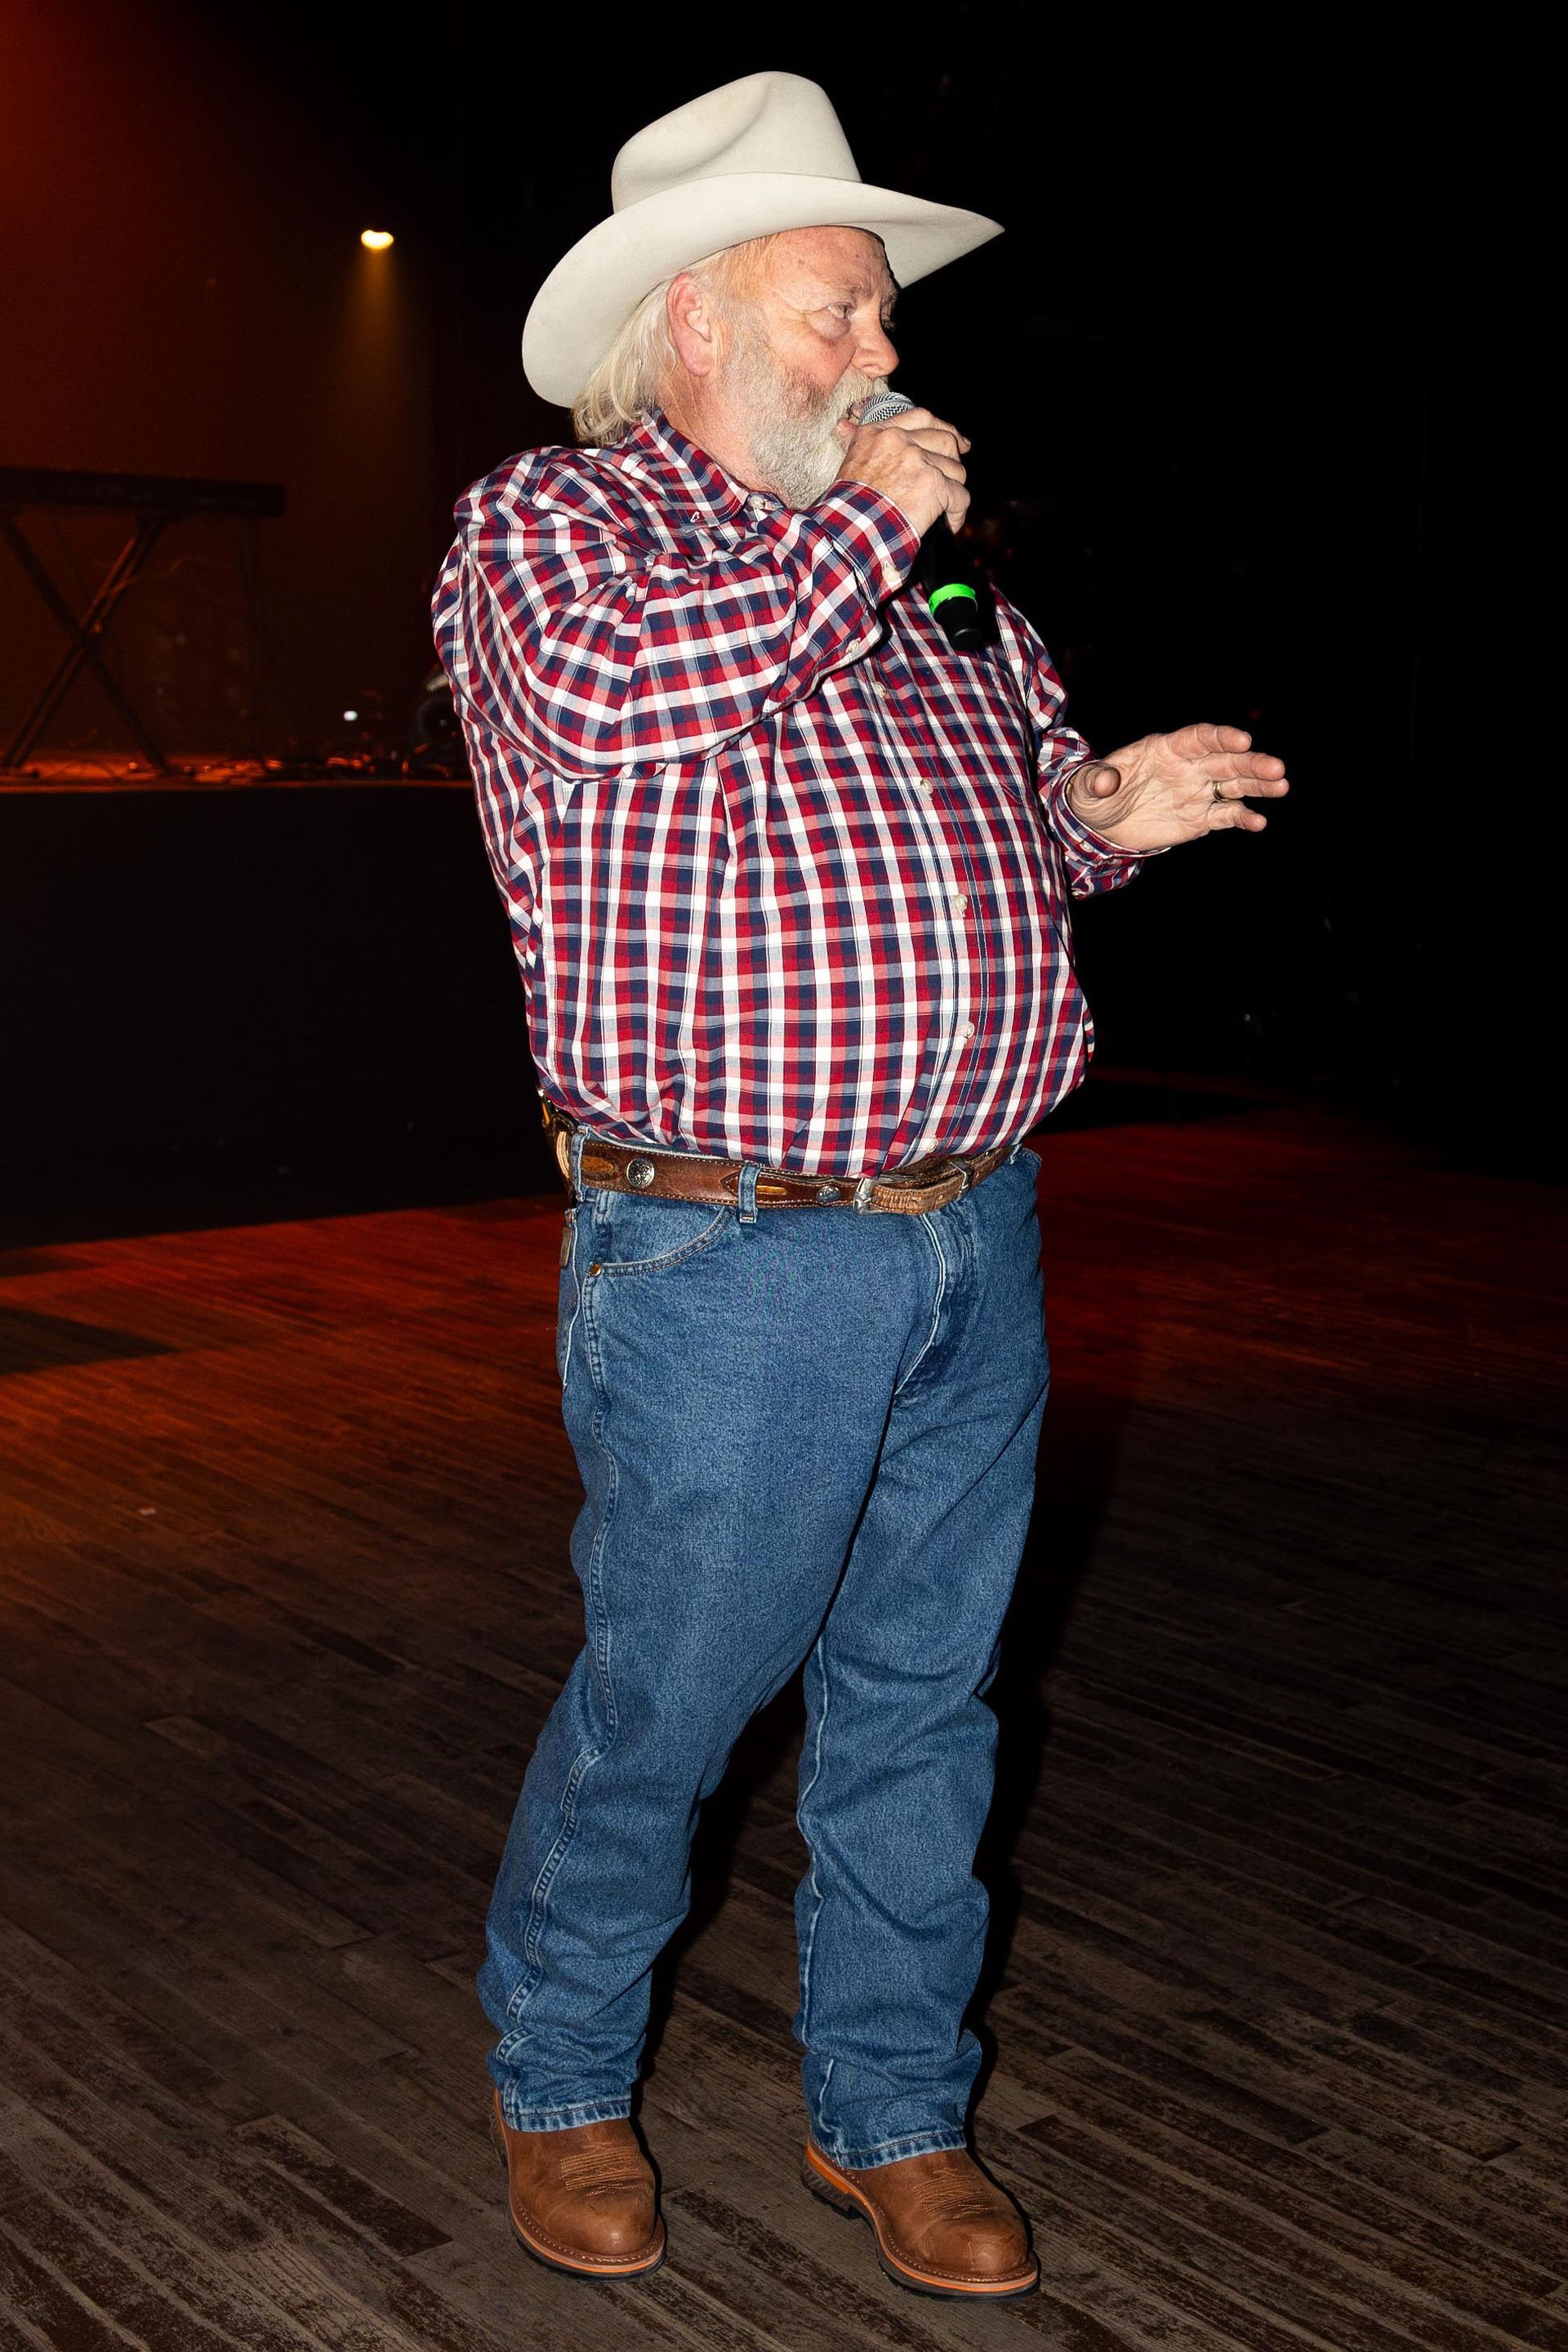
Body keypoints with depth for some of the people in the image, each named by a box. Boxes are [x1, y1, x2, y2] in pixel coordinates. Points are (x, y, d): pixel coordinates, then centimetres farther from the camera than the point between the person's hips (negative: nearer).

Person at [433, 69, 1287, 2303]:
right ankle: (560, 2085, 31)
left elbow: (1011, 810, 25)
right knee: (661, 1712, 6)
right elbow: (605, 694, -25)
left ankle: (892, 2107, 32)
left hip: (980, 1241, 6)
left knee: (923, 1701, 14)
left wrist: (1104, 813, 2)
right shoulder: (547, 519, -2)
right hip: (731, 1263, -6)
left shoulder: (926, 561, 17)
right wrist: (852, 531, -13)